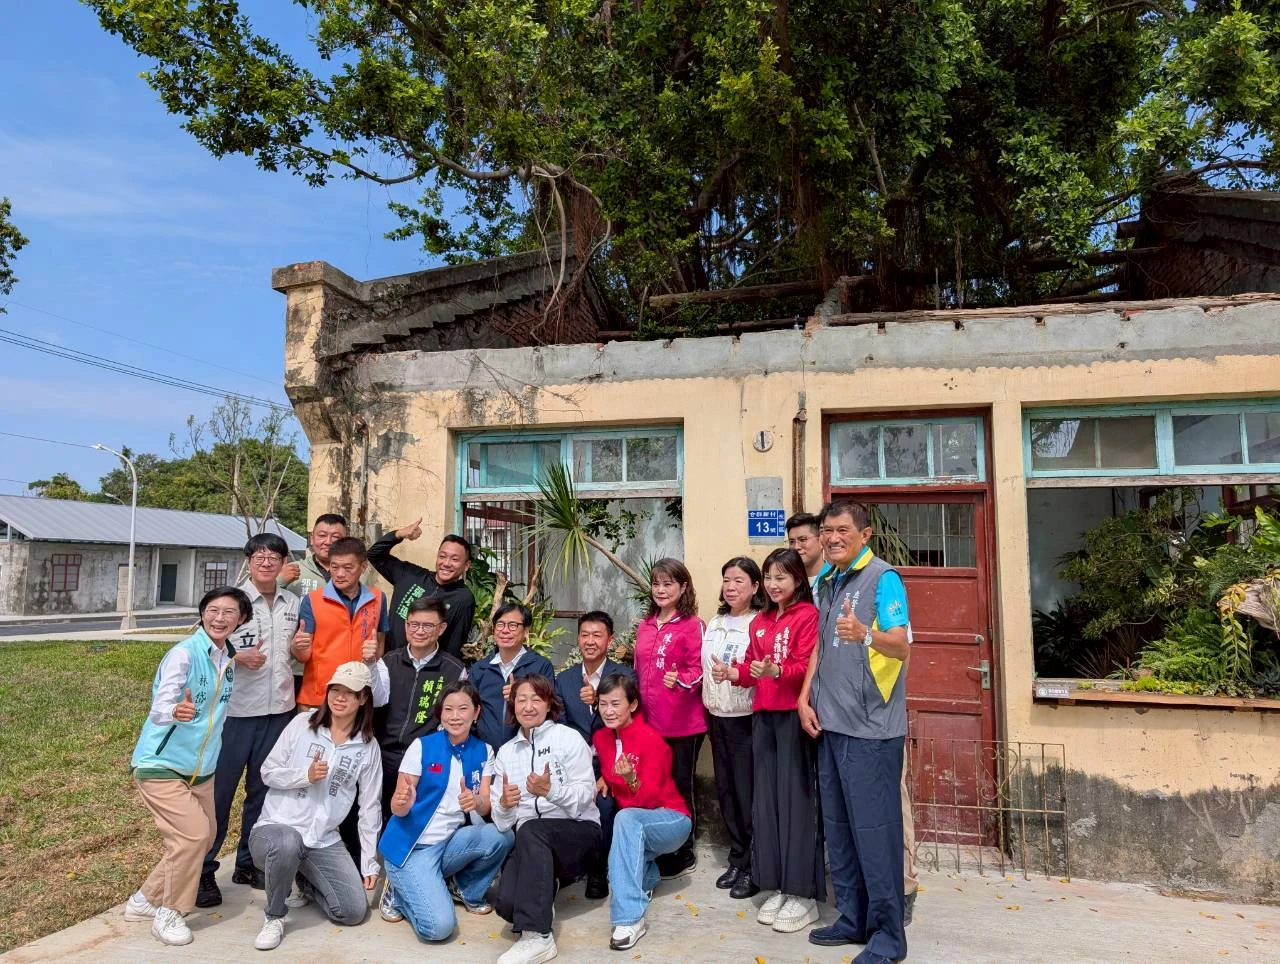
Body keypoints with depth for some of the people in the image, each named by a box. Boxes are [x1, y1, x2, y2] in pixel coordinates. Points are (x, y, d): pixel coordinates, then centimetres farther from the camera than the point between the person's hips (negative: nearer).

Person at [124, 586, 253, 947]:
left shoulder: (228, 659, 2)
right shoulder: (183, 654, -21)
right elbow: (158, 710, -33)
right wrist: (175, 712, -53)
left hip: (200, 768, 8)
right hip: (160, 764, -8)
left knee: (204, 836, 11)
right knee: (194, 832, -18)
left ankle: (146, 900, 30)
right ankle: (168, 912, 3)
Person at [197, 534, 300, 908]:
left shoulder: (292, 603, 8)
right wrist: (238, 657, -22)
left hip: (278, 709, 4)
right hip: (236, 710, -4)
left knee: (263, 790, 13)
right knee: (218, 791, 3)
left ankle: (248, 863, 27)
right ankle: (204, 870, 16)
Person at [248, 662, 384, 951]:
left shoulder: (368, 747, 1)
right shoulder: (302, 724, -3)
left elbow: (369, 807, 5)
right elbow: (268, 773, 0)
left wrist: (370, 862, 5)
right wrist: (305, 775, -18)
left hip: (324, 841, 3)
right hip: (275, 828, -3)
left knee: (355, 911, -6)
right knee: (288, 842, -39)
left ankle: (307, 881, 23)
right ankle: (273, 916, -9)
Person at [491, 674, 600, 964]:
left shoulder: (568, 738, 1)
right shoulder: (505, 752, 15)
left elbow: (586, 794, -9)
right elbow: (502, 821, 9)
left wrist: (550, 790, -27)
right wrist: (504, 805, -15)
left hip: (578, 831, -3)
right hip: (529, 842, 3)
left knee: (530, 830, -36)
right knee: (506, 904, -26)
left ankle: (537, 936, -30)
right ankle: (545, 886, 9)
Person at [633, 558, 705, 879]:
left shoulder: (692, 625, -8)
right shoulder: (645, 626, 12)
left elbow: (698, 670, -11)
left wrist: (680, 680, -30)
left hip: (683, 723, -6)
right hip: (649, 721, 6)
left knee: (680, 785, 4)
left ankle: (684, 853, 18)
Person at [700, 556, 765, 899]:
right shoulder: (714, 623, 11)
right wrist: (708, 703, 13)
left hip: (747, 717, -7)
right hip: (717, 717, 7)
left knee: (748, 791, -1)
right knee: (725, 789, 13)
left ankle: (753, 868, 13)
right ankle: (737, 860, 27)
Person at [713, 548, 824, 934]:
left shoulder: (808, 616, -6)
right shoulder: (760, 621, 16)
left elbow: (807, 667, -16)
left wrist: (775, 671, -32)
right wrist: (733, 672, -3)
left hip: (795, 715, -7)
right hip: (763, 715, 7)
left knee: (796, 799, -3)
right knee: (766, 798, 9)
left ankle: (803, 893, 7)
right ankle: (778, 888, 19)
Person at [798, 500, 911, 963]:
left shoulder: (883, 578, -11)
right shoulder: (827, 582, 12)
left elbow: (901, 646, -22)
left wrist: (865, 634, -42)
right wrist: (805, 697, 10)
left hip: (871, 727, -8)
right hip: (831, 722, 8)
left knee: (874, 829, -1)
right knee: (838, 828, 15)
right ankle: (852, 918, 28)